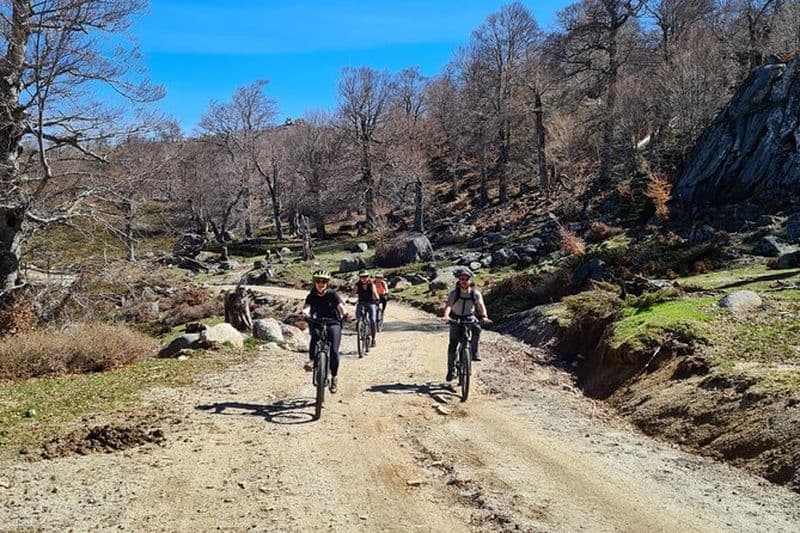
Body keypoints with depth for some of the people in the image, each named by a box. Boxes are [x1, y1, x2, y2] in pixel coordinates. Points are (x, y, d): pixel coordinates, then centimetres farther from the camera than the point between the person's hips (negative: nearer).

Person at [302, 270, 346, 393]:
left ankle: (334, 377, 3)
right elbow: (307, 306, -18)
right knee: (315, 333, -36)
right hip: (318, 323, 2)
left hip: (333, 323, -1)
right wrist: (304, 312, -42)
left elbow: (341, 306, -20)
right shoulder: (311, 296, -1)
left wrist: (343, 315, -41)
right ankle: (312, 360, -34)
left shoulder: (332, 294, -7)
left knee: (333, 350, -14)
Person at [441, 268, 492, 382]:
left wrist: (484, 316, -48)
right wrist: (446, 315, -53)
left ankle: (474, 352, -12)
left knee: (477, 329, -32)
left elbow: (481, 305, -27)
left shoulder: (475, 293, -15)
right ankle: (451, 369, 4)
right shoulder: (454, 293, -18)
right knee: (452, 345, -9)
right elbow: (448, 305, -32)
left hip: (469, 318, 1)